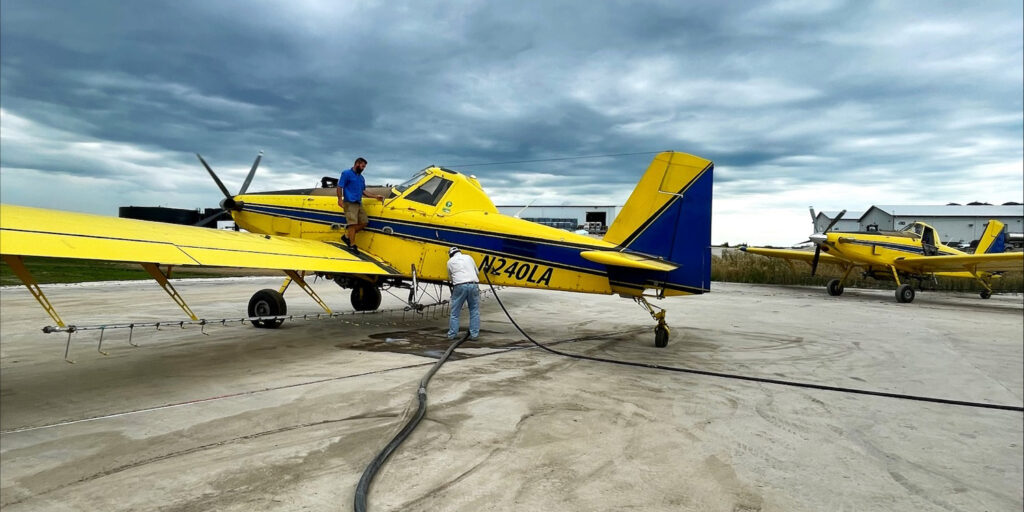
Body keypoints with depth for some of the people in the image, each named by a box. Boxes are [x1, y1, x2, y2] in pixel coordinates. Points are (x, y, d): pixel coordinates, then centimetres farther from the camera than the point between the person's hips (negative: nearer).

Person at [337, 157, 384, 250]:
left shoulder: (361, 178, 20)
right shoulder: (346, 173, -2)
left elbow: (363, 191, 24)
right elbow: (339, 187, -8)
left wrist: (375, 197, 17)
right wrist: (340, 199, -19)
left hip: (359, 203, 8)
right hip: (350, 203, -8)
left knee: (364, 222, 5)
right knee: (353, 224, -12)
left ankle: (348, 238, 13)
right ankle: (352, 245, -8)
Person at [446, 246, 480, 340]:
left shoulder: (450, 261, 13)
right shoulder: (468, 257, 17)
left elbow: (450, 277, 21)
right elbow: (477, 272, 24)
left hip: (460, 286, -1)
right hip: (473, 285, 1)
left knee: (455, 312, 7)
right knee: (474, 312, 8)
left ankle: (451, 335, 9)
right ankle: (474, 334, 5)